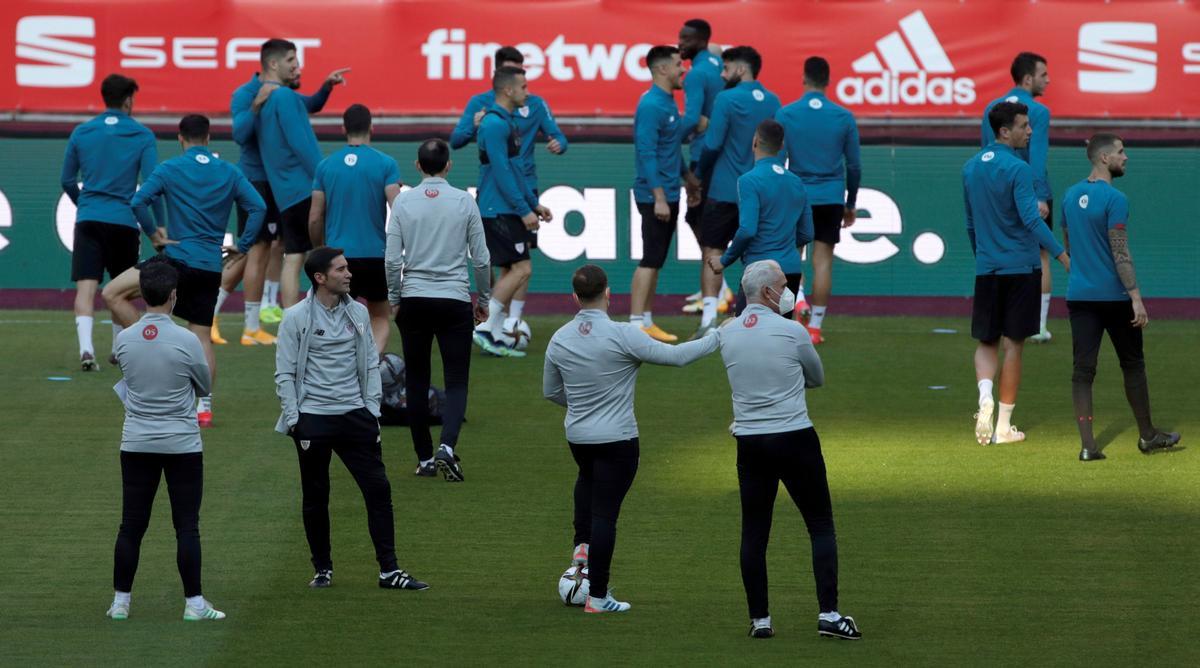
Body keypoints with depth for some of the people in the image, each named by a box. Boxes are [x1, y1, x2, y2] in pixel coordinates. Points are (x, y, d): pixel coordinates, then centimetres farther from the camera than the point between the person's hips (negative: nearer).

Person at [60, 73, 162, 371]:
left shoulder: (81, 133, 7)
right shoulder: (142, 135, 0)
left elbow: (67, 181, 14)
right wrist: (157, 227, 1)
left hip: (88, 220, 1)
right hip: (124, 221, -1)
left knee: (86, 287, -6)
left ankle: (86, 348, -23)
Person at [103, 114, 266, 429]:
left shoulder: (169, 169, -1)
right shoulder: (230, 173, 7)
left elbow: (138, 201, -9)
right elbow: (258, 207, 0)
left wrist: (156, 234, 3)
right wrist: (243, 246, 6)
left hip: (179, 258, -4)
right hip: (212, 267, 4)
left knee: (113, 293, 2)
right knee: (202, 335, 9)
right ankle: (204, 407, 4)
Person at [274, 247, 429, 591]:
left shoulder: (358, 313, 8)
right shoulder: (296, 317, -4)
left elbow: (370, 365, 14)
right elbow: (285, 373, -3)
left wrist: (372, 409, 6)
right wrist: (294, 420, -8)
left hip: (354, 414, 3)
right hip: (313, 418, -3)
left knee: (378, 488, -3)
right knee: (315, 497, 5)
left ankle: (389, 570, -1)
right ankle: (323, 569, 18)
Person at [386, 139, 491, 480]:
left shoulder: (403, 202, -1)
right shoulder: (464, 202, -2)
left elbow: (392, 259, -2)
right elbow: (481, 259, 1)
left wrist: (394, 299, 11)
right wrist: (484, 300, 13)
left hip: (414, 301, 1)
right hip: (455, 299, -1)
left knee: (417, 382, 10)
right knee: (456, 381, 2)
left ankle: (424, 459, 11)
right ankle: (447, 446, -21)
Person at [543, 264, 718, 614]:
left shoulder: (560, 339, -3)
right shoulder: (622, 335, -19)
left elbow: (550, 391, 11)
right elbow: (675, 356, -15)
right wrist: (717, 337, -1)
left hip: (577, 436, 5)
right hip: (617, 439, -5)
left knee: (588, 477, 37)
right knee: (605, 513, -1)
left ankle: (582, 544, 24)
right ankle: (598, 596, 2)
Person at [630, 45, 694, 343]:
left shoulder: (668, 103, 13)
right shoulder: (651, 106, -17)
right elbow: (647, 154, -21)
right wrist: (659, 197, -24)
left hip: (668, 194, 10)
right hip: (655, 195, -10)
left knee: (656, 260, 11)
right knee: (650, 259, -9)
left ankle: (647, 321, 16)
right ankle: (637, 325, -8)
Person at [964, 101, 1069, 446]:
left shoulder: (971, 168, 8)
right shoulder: (1017, 169, -13)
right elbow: (1031, 219, -22)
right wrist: (1062, 255, -23)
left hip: (986, 271, 5)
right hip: (1020, 268, -5)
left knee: (986, 342, 12)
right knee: (1013, 344, 3)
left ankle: (985, 395, -17)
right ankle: (1004, 426, 6)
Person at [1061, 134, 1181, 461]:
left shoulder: (1070, 196, 8)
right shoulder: (1115, 199, -14)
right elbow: (1120, 253, -18)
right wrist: (1136, 297, -18)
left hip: (1079, 295, 6)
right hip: (1113, 295, -6)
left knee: (1083, 369, 1)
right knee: (1132, 364, 11)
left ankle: (1087, 444, -5)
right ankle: (1147, 436, 23)